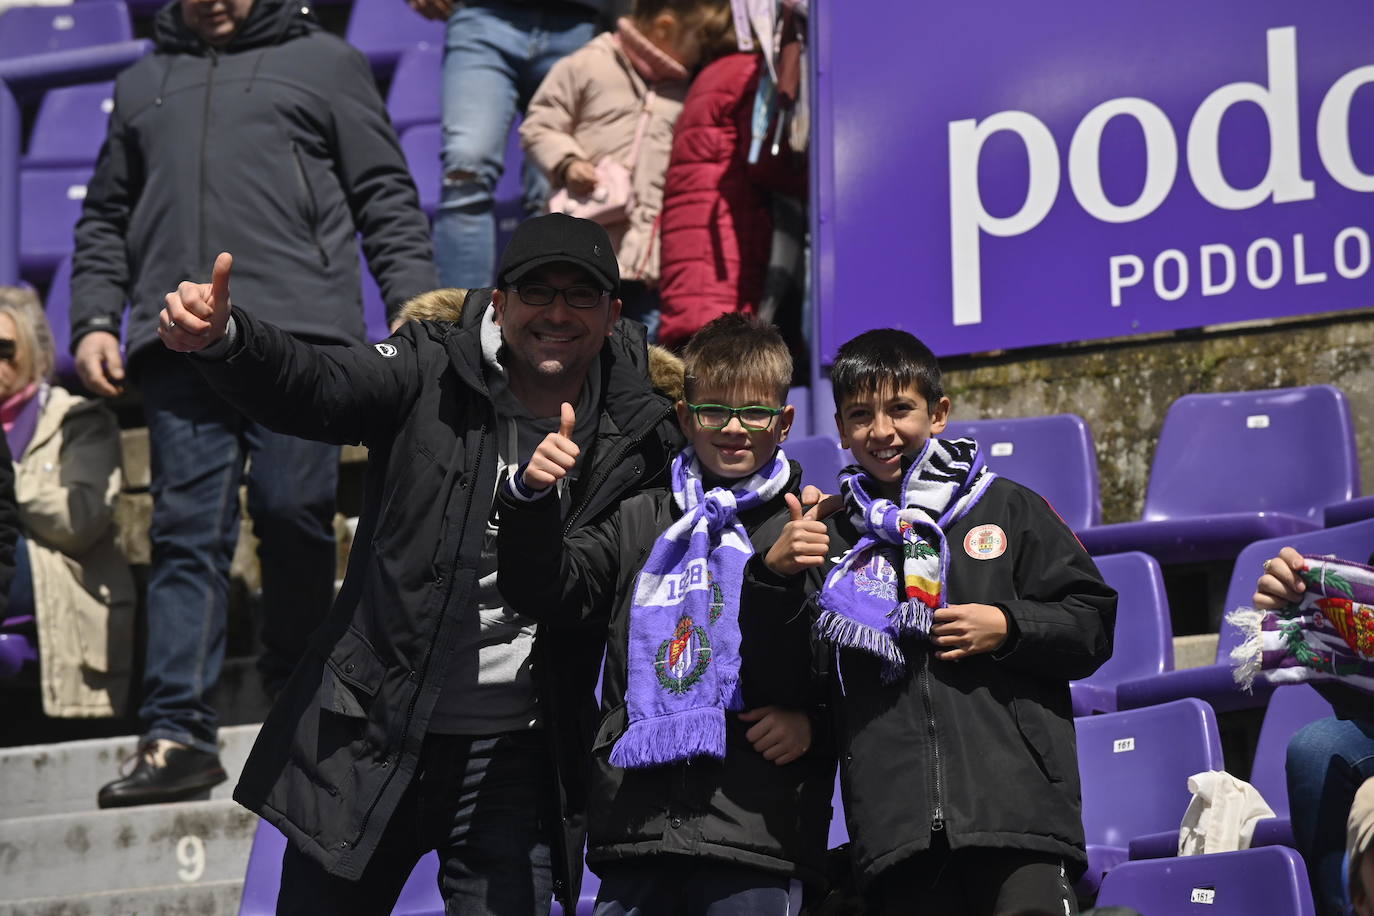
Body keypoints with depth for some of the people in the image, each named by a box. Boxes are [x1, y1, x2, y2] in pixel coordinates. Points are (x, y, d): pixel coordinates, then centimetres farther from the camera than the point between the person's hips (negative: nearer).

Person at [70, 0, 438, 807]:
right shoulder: (143, 84, 26)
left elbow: (388, 202, 9)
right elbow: (106, 219, 27)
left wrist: (416, 308, -3)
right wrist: (94, 319, 12)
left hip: (299, 333, -3)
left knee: (294, 517, -6)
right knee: (187, 531, -5)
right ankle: (178, 734, -10)